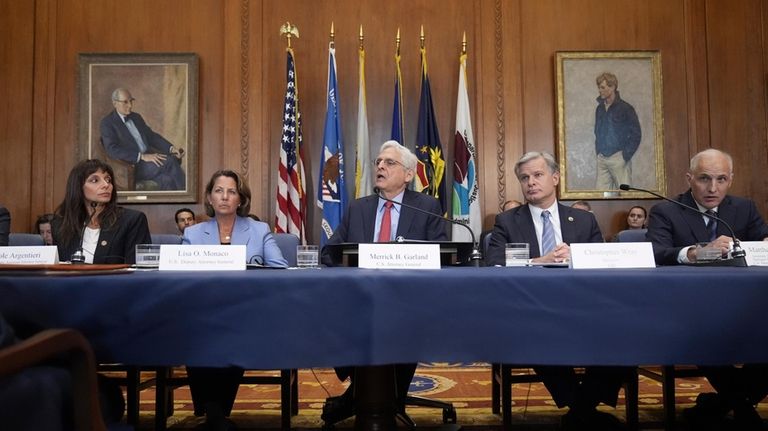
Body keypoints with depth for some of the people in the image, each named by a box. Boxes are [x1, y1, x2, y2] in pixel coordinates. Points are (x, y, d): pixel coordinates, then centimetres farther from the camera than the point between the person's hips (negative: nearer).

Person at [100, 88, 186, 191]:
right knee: (169, 161, -27)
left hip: (149, 158, 6)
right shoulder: (107, 123, -1)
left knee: (167, 180, -27)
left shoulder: (136, 117, 20)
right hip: (131, 166, -6)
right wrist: (143, 156, -24)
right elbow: (112, 150, -14)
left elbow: (151, 136, 20)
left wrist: (171, 148, 0)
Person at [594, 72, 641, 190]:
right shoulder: (599, 108, 11)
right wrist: (597, 152, 11)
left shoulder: (625, 108, -5)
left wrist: (625, 156, -10)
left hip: (618, 157, -5)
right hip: (601, 158, 5)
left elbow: (636, 134, -5)